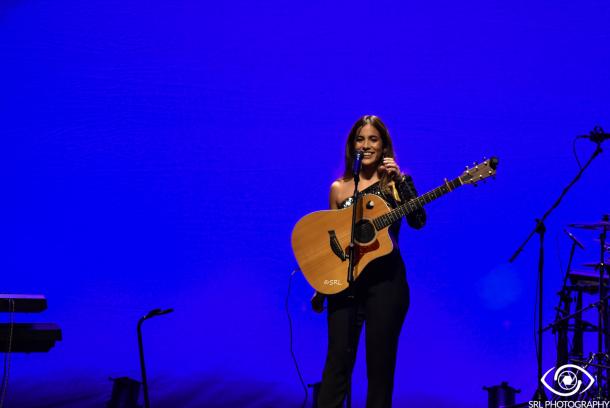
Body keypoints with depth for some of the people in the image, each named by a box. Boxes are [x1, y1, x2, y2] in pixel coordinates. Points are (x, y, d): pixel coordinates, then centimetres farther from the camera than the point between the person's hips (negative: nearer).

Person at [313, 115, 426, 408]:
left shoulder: (394, 182, 4)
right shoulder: (339, 188, 9)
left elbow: (418, 221, -12)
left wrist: (401, 180, -20)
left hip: (386, 279, -1)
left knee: (380, 362, 4)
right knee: (338, 360, -4)